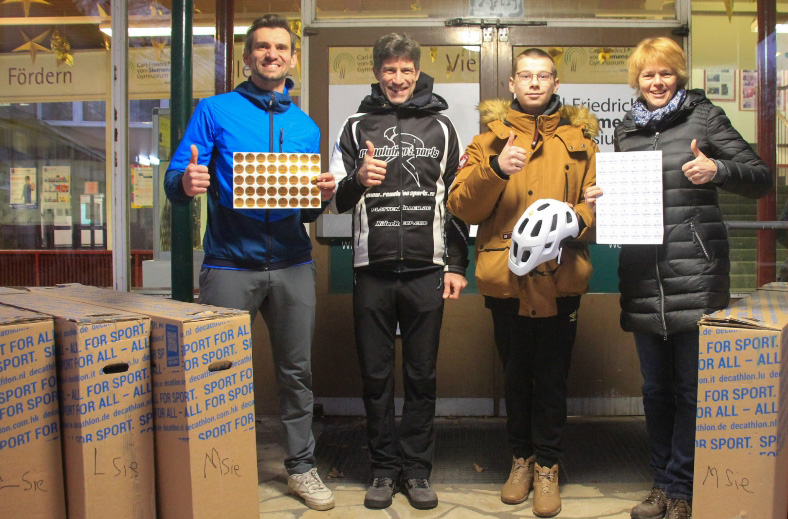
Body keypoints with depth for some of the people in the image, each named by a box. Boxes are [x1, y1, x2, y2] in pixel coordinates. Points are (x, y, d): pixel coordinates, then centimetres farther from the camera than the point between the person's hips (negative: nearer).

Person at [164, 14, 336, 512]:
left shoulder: (306, 127, 15)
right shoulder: (215, 111, 5)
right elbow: (175, 181, -2)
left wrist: (323, 196, -7)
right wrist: (186, 182, -25)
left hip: (291, 264, 3)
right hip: (230, 264, -2)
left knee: (297, 370, 8)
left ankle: (302, 466, 22)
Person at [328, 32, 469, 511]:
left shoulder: (440, 126, 10)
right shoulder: (358, 127, 11)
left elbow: (457, 199, 9)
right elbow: (338, 200, 8)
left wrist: (457, 265, 3)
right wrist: (357, 180, -14)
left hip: (427, 269, 0)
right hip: (372, 269, 1)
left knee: (422, 376, 5)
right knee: (376, 375, 6)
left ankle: (417, 469, 19)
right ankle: (385, 469, 20)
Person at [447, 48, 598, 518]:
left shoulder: (578, 138, 10)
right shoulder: (491, 137, 8)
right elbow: (462, 205, -2)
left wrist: (575, 222, -15)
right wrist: (494, 170, -18)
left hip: (560, 277, 0)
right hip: (507, 276, 0)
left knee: (553, 376, 7)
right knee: (516, 373, 13)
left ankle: (547, 465, 24)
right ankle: (522, 458, 31)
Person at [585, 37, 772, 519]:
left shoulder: (704, 117, 2)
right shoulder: (626, 131, 15)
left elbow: (762, 177, -1)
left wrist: (718, 170, -19)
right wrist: (599, 199, 4)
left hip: (695, 272, -4)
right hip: (643, 275, 4)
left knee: (693, 384, 2)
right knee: (655, 385, 12)